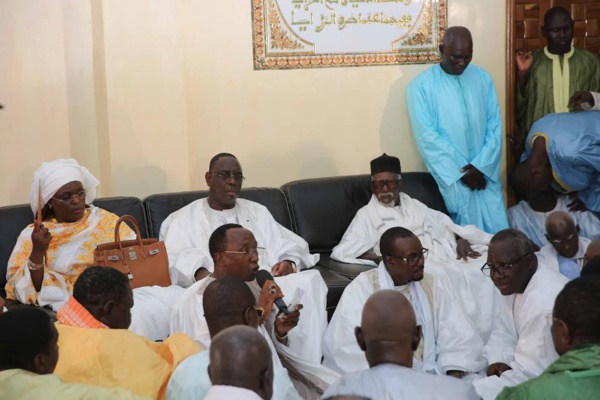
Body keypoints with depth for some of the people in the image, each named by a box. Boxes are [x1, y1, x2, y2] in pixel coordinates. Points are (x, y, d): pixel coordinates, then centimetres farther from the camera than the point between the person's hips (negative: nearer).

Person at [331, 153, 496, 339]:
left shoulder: (415, 206, 28)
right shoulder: (367, 214, 12)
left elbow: (445, 225, 25)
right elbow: (343, 250, -2)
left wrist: (461, 240, 2)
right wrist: (380, 259, -17)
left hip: (443, 258, 5)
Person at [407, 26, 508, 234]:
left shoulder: (483, 78, 8)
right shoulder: (422, 85, -4)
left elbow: (495, 126, 5)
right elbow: (427, 136, -10)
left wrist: (481, 166, -8)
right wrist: (460, 172, -12)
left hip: (485, 174, 3)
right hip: (452, 178, -3)